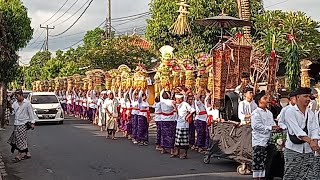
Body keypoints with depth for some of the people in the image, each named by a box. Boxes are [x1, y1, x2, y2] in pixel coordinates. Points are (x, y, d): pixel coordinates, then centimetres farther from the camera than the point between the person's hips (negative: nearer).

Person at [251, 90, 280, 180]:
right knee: (257, 162, -5)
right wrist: (271, 127, -19)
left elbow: (273, 124, 14)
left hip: (267, 141, 7)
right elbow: (257, 126, -18)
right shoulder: (256, 113, -8)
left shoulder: (269, 113, 16)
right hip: (258, 142, -7)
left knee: (264, 163, 12)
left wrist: (277, 127, -8)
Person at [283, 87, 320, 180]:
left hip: (309, 151, 5)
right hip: (293, 150, -5)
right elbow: (297, 129, -17)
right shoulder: (290, 112, -5)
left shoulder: (311, 113, 13)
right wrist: (310, 141, -27)